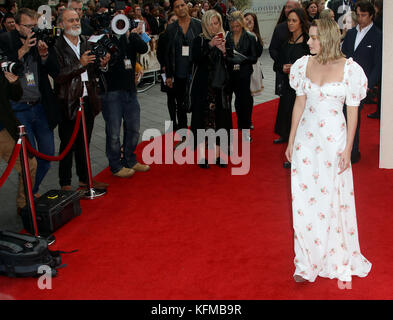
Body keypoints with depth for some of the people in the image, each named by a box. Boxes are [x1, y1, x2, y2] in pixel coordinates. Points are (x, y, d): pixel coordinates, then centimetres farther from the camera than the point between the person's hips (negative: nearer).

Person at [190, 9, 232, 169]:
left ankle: (218, 154, 14)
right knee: (203, 118, -4)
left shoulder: (224, 39, 10)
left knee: (221, 118, 5)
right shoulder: (199, 40, -1)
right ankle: (202, 155, 3)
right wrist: (210, 45, -22)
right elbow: (195, 59, -16)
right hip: (204, 86, -4)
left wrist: (224, 52, -10)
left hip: (221, 86, 4)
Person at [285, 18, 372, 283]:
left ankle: (337, 260, 25)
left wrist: (347, 149, -7)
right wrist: (291, 141, 7)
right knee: (304, 198, 5)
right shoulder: (305, 64, 3)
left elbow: (353, 112, -5)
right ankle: (307, 263, 18)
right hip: (307, 137, 3)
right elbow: (299, 103, 8)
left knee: (333, 199, 6)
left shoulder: (349, 69, -8)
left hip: (334, 139, -3)